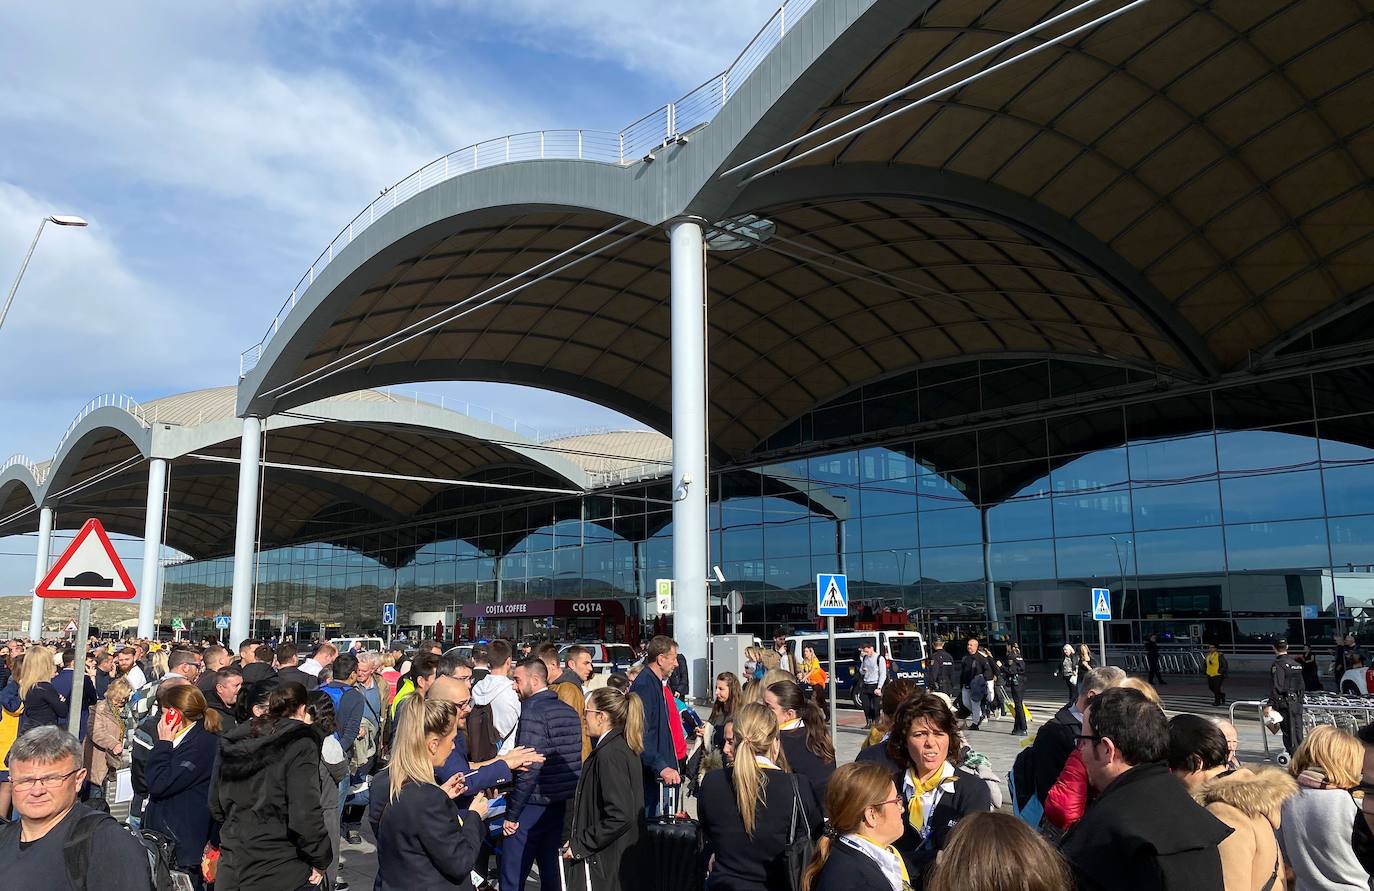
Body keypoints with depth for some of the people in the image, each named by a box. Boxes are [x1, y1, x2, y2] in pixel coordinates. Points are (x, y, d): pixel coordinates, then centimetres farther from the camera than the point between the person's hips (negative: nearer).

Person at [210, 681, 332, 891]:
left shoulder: (233, 742, 8)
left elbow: (215, 805, 14)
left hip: (231, 869, 6)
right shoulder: (300, 744, -13)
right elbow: (305, 813, -19)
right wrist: (320, 860, -8)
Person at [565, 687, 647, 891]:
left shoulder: (609, 754, -21)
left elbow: (619, 816, -25)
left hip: (613, 864, -9)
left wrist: (580, 845, -16)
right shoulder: (623, 747, 8)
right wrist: (579, 840, 13)